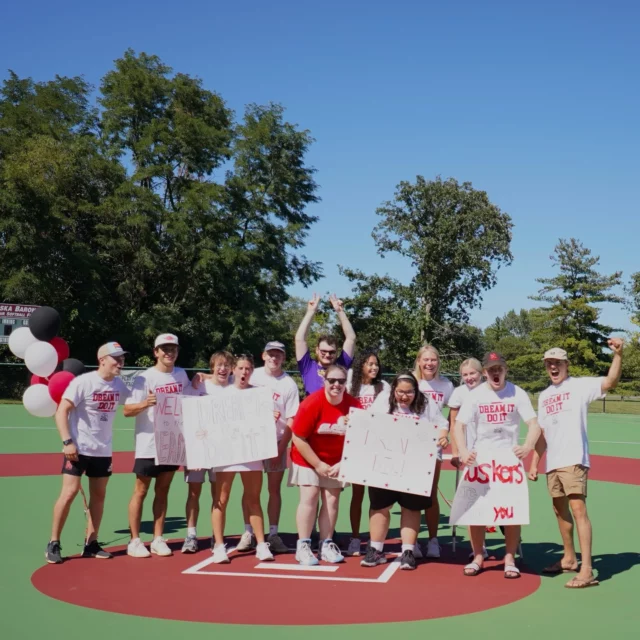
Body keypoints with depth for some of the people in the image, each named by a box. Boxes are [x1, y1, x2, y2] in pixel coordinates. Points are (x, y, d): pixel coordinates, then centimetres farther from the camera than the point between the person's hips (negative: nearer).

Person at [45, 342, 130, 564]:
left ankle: (91, 543, 18)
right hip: (79, 448, -6)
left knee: (99, 495, 8)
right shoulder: (83, 382, -14)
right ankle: (53, 544, 3)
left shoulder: (118, 385, 2)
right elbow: (61, 412, -15)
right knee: (69, 492, -9)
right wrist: (67, 441, -23)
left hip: (103, 451, 6)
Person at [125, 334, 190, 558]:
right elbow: (127, 410, -16)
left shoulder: (181, 375, 6)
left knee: (162, 491, 10)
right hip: (148, 444, -5)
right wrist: (145, 403, -32)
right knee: (140, 491, 2)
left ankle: (158, 539, 16)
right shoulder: (145, 378, -11)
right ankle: (135, 541, 9)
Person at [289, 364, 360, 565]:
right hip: (308, 459, -3)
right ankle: (303, 546, -2)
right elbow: (298, 438, -18)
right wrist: (318, 464, -16)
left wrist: (342, 463, -10)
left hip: (336, 462, 4)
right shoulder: (312, 403, -22)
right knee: (309, 498, -9)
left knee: (332, 500, 4)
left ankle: (326, 545, 13)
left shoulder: (353, 405, -13)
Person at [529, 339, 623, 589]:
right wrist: (534, 462, 17)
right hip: (552, 463, 7)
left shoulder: (580, 385, -3)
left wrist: (618, 355, -34)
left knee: (578, 508, -15)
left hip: (574, 460, -7)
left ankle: (587, 570, -17)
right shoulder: (544, 396, 16)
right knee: (560, 510, 15)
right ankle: (569, 558, 30)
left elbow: (610, 382, -20)